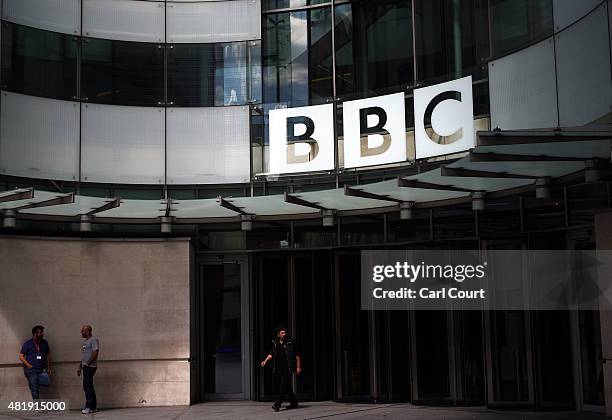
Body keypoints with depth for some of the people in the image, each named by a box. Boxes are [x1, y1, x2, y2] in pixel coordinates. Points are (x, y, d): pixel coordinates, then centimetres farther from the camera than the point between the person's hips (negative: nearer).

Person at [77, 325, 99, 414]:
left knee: (87, 386, -13)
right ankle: (93, 406, 13)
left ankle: (89, 407, -13)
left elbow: (95, 352, -17)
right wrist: (80, 367, 19)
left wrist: (87, 363, -19)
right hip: (85, 367, 10)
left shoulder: (94, 340, -8)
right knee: (88, 386, 9)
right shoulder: (85, 341, 21)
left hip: (90, 366, -10)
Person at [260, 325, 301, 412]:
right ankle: (294, 402, 24)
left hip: (288, 368, -5)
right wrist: (266, 360, -7)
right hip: (278, 369, 5)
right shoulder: (275, 343, 10)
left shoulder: (291, 342, -2)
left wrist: (298, 367, -1)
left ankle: (278, 404, -18)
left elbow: (297, 355, 1)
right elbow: (271, 354, 11)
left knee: (283, 385, -14)